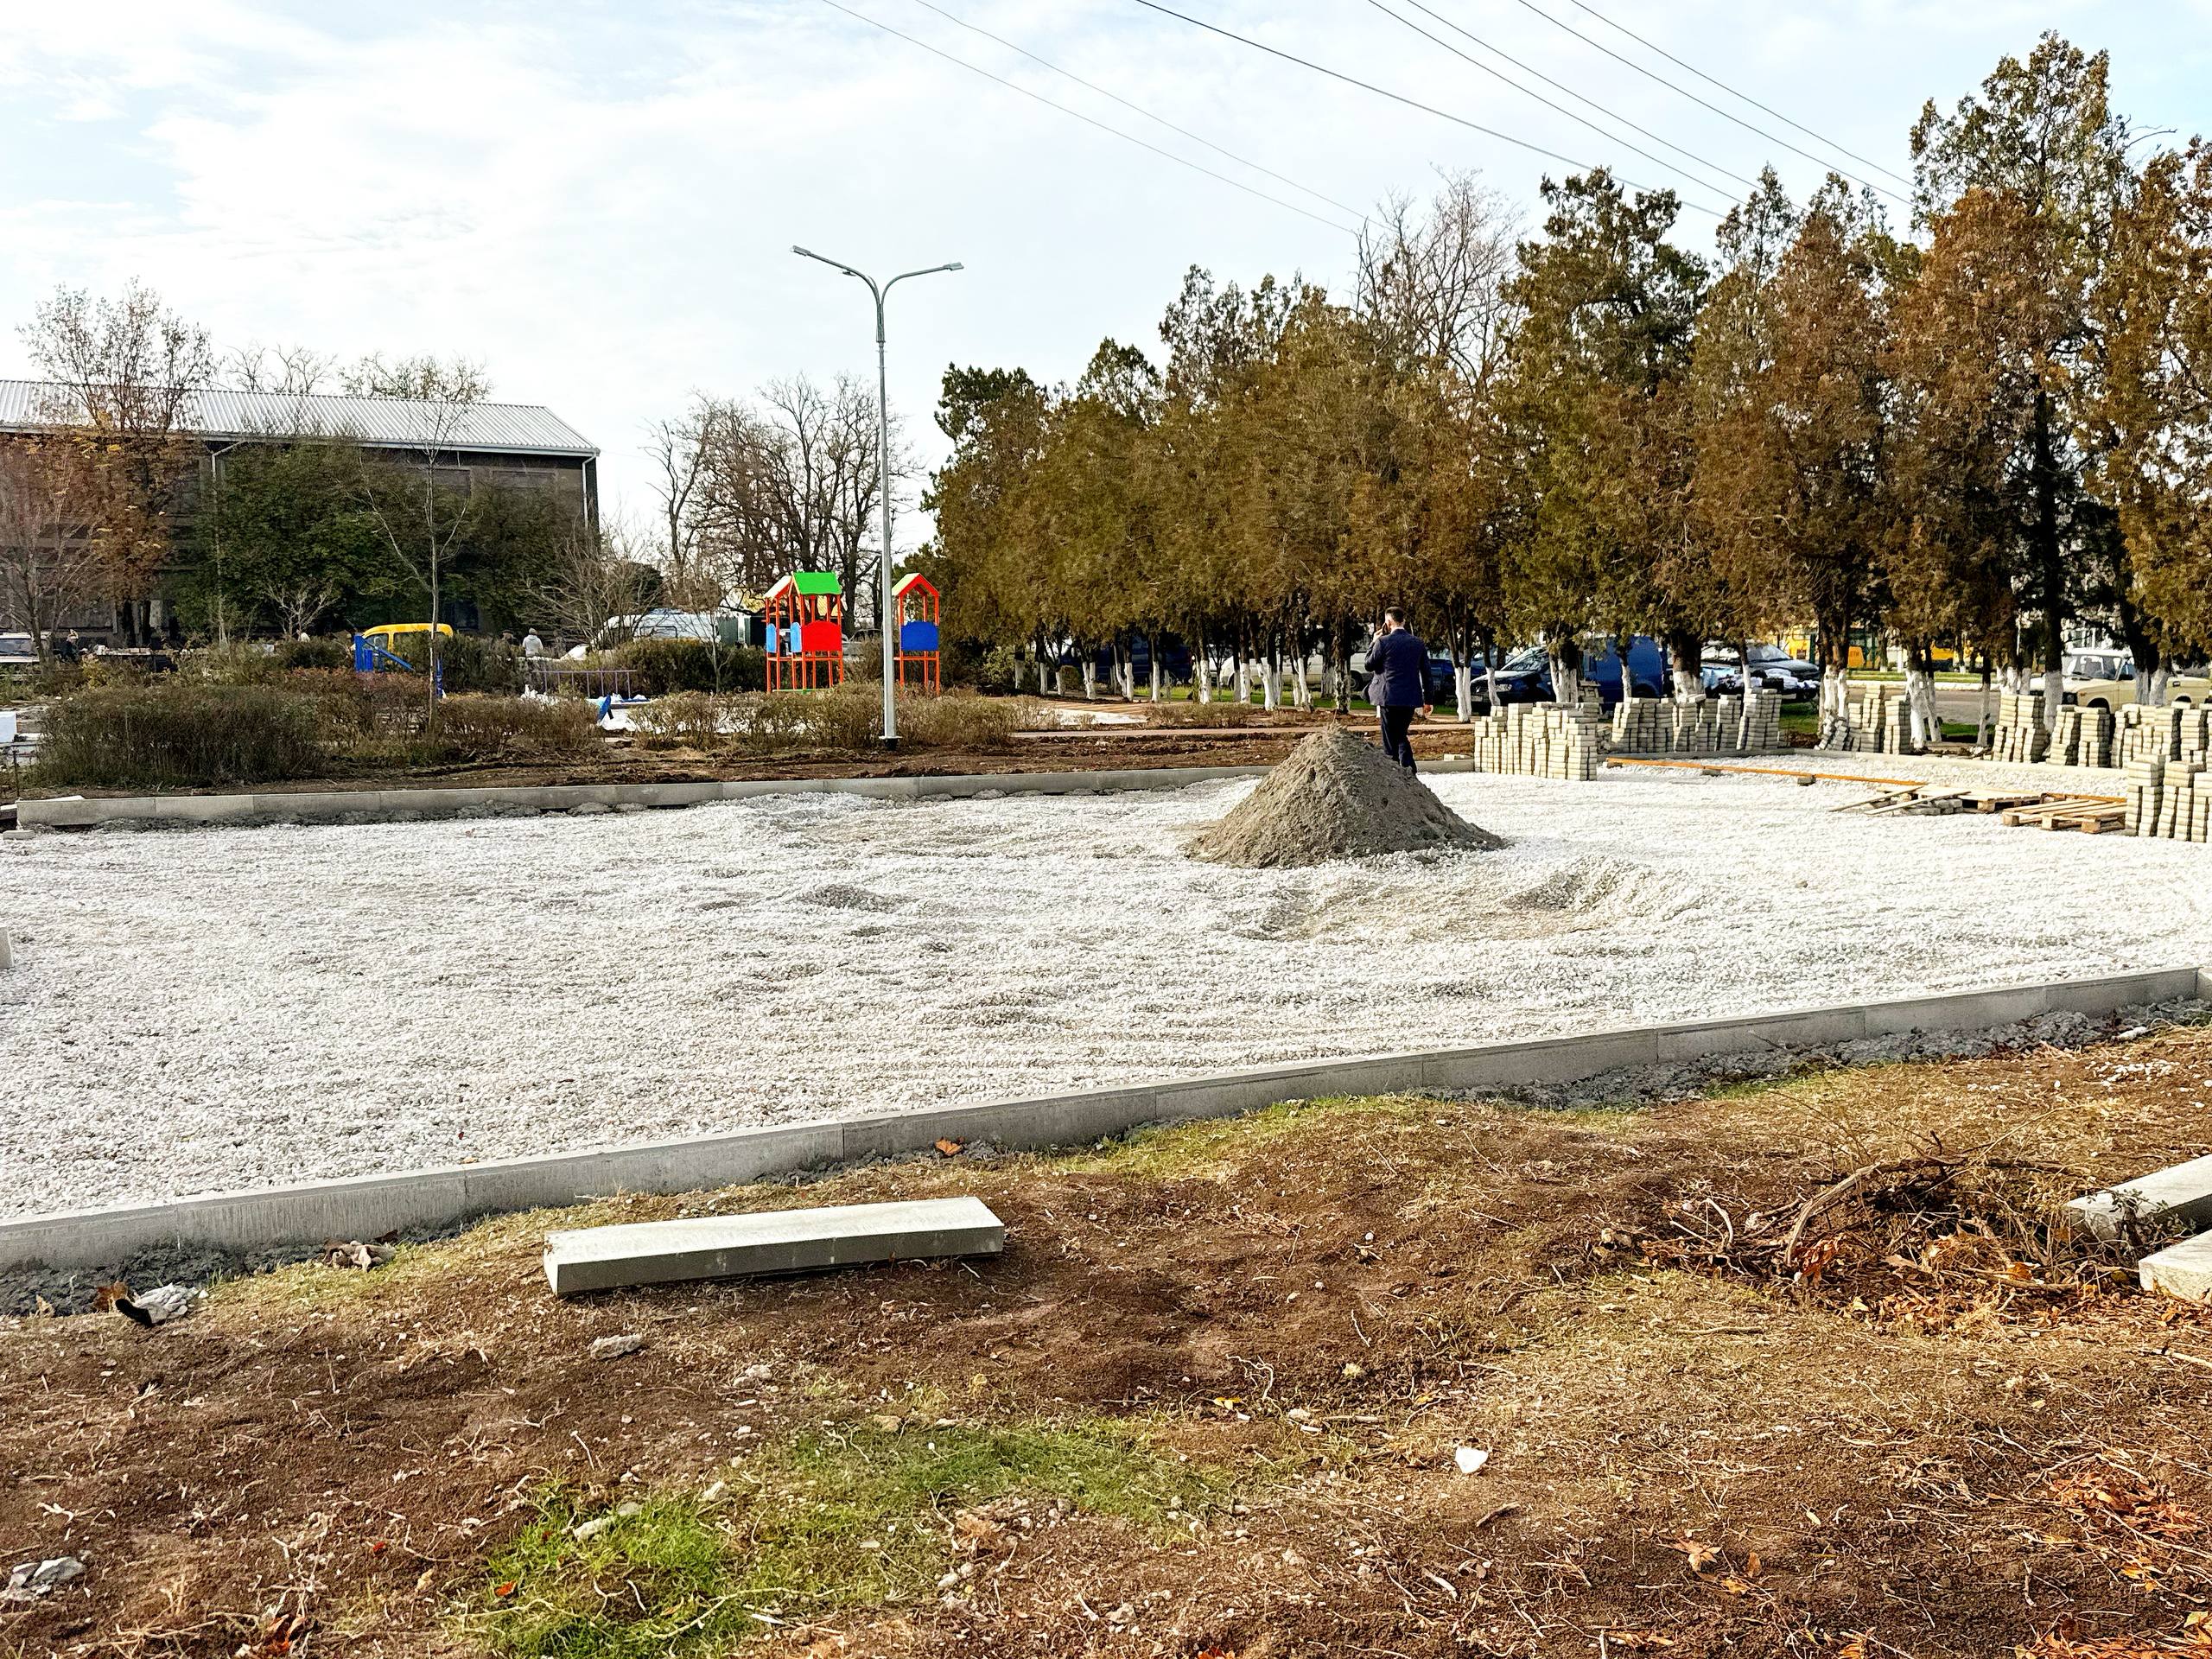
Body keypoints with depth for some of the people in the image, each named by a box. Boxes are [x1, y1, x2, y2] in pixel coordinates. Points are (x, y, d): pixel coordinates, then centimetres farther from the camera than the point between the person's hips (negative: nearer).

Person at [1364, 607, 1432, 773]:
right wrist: (1427, 700, 15)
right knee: (1401, 734, 20)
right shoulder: (1418, 644, 5)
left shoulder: (1383, 641, -9)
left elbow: (1369, 665, 1)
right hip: (1410, 698, 5)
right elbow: (1426, 673, 9)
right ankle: (1408, 767, 4)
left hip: (1389, 697, -5)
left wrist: (1373, 643, 11)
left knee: (1390, 740, 2)